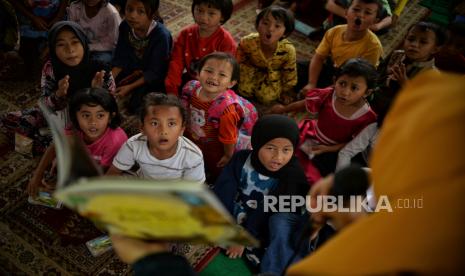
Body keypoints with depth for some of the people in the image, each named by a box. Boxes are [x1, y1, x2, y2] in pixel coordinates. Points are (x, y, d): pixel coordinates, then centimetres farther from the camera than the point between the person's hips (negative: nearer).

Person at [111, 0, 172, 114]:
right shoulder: (125, 26, -16)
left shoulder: (161, 35, -32)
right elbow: (120, 59, -7)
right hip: (134, 70, 6)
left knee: (135, 106, -15)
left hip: (156, 77, -5)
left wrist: (130, 87, -27)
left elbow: (154, 72, -24)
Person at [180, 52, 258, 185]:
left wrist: (228, 156, -12)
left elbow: (228, 137, -24)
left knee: (216, 173, 23)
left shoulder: (226, 107, -39)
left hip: (215, 152, -5)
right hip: (192, 142, 6)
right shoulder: (191, 87, -21)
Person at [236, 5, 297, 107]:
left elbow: (290, 72, -14)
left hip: (274, 73, 0)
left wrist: (287, 91, 1)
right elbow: (239, 61, -12)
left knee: (266, 98, -10)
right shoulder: (247, 42, -34)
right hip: (253, 69, 1)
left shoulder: (288, 50, -35)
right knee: (245, 91, -9)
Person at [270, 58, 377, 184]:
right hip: (309, 136, 3)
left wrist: (328, 149, -22)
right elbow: (304, 104, 0)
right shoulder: (328, 95, -19)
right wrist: (283, 109, 16)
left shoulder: (367, 117, -24)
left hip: (332, 151, -3)